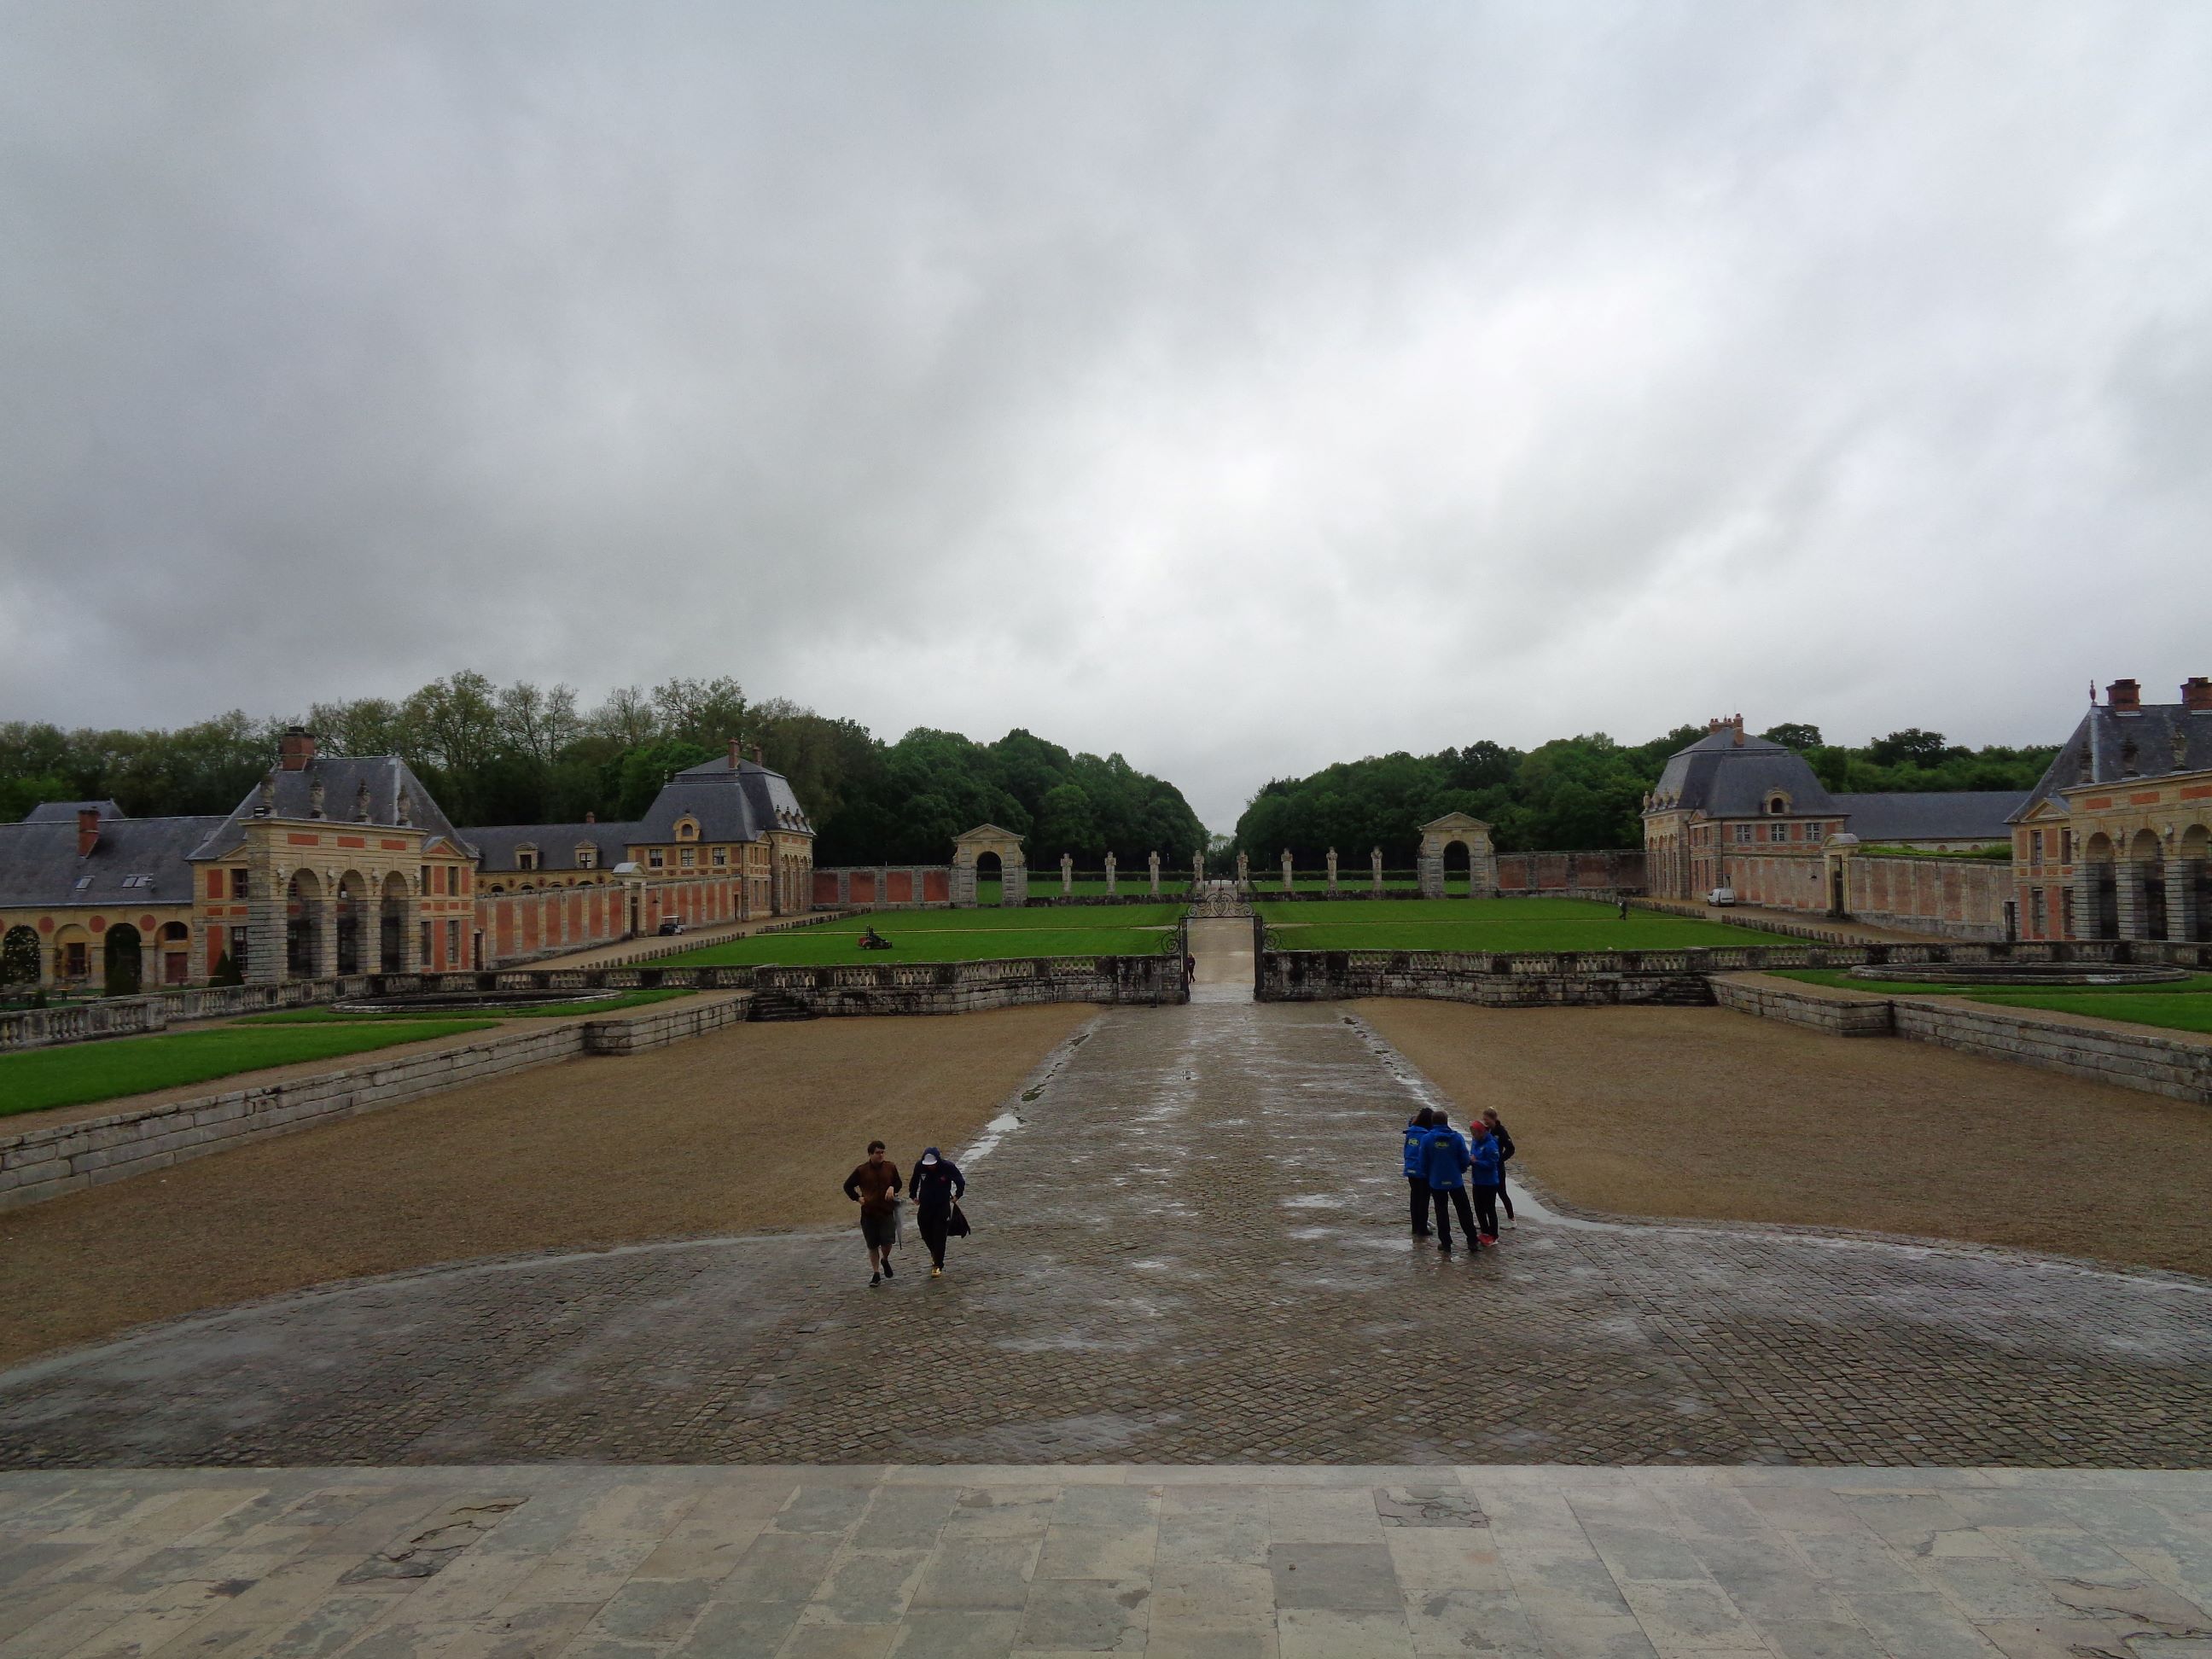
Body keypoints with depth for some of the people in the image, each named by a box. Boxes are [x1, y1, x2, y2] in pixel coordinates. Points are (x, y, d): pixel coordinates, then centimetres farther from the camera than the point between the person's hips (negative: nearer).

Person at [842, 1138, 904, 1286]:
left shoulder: (890, 1167, 1)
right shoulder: (862, 1171, -3)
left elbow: (898, 1183, 16)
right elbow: (848, 1186, 9)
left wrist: (892, 1188, -6)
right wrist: (858, 1198, -2)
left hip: (887, 1211, 0)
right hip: (869, 1213, 0)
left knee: (887, 1241, -10)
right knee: (872, 1245, 6)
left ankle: (885, 1260, 23)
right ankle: (876, 1274, 20)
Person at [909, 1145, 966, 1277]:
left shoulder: (948, 1167, -18)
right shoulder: (920, 1167, -12)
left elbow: (961, 1182, 0)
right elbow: (914, 1182, 10)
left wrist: (957, 1196, 3)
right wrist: (914, 1196, 14)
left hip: (942, 1206, -3)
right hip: (925, 1206, 3)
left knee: (939, 1236, -5)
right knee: (926, 1234, 11)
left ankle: (938, 1265, 4)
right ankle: (935, 1254, 40)